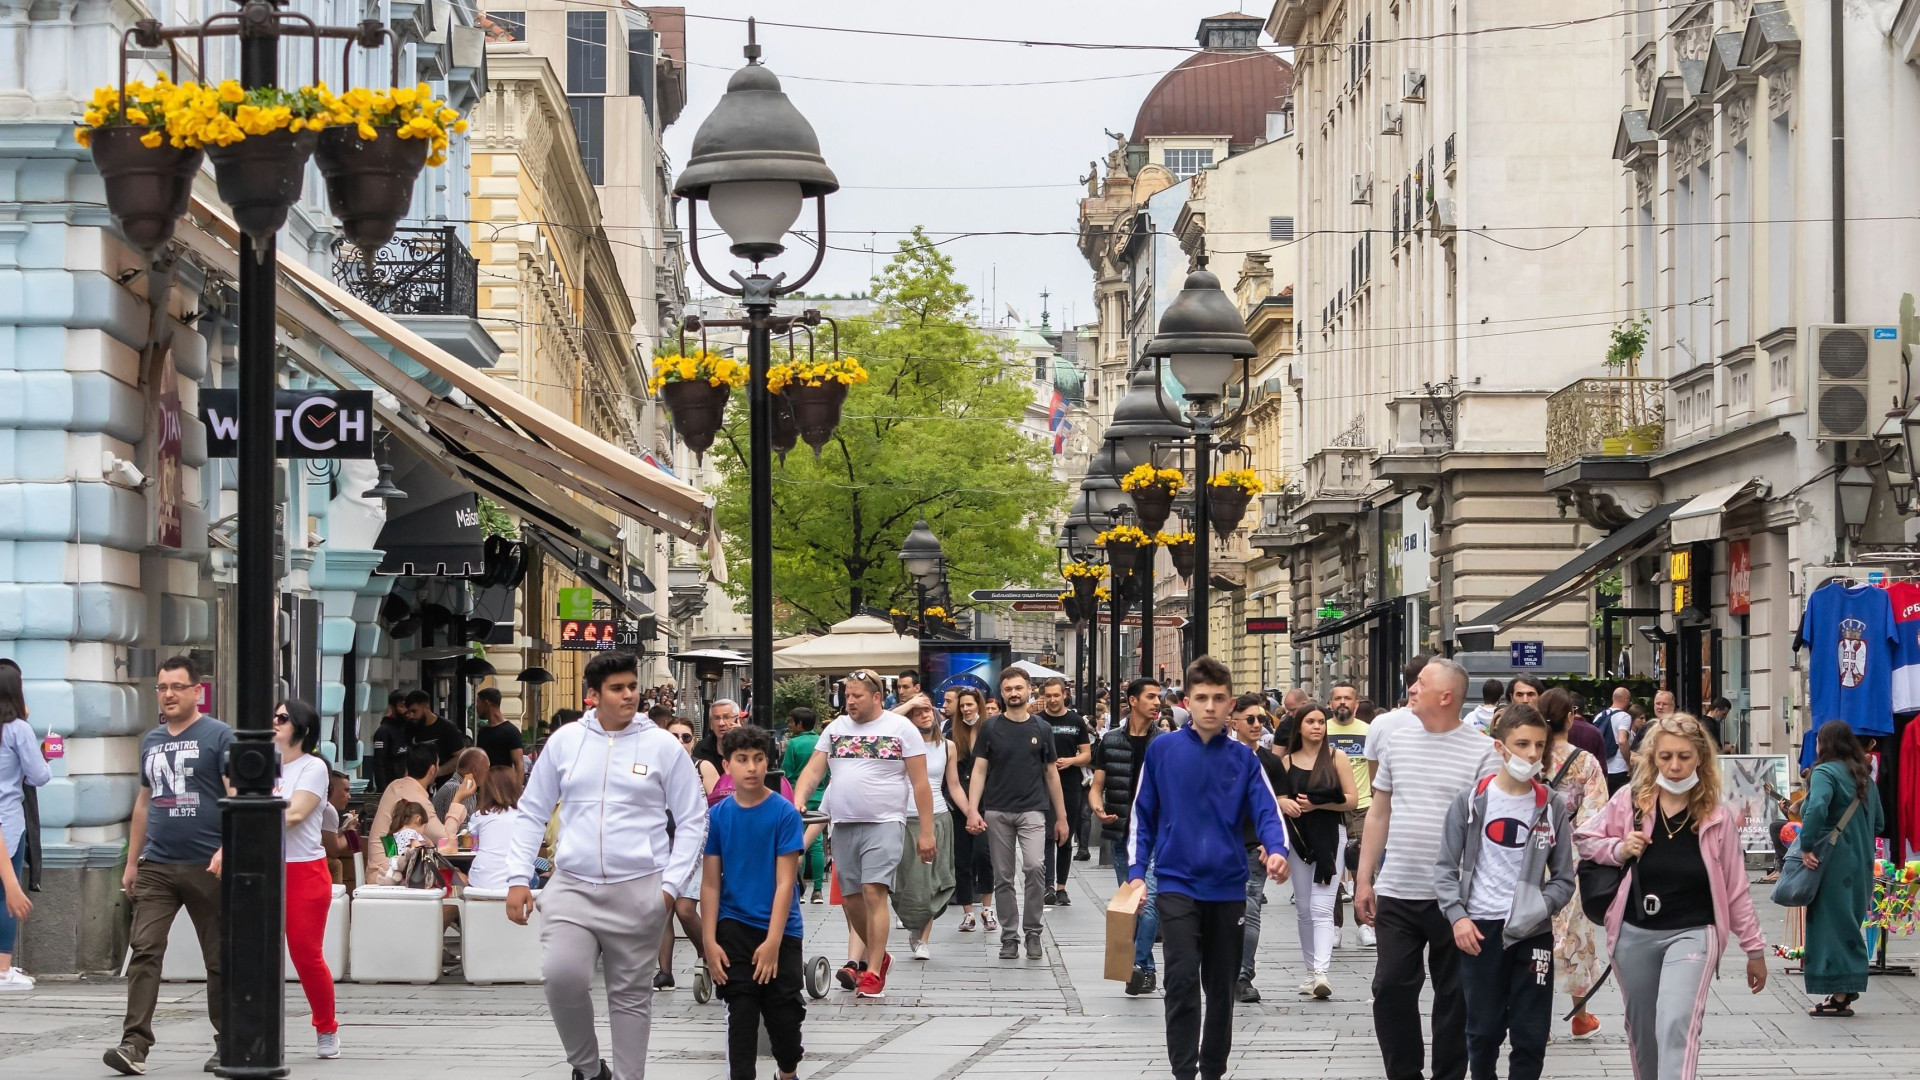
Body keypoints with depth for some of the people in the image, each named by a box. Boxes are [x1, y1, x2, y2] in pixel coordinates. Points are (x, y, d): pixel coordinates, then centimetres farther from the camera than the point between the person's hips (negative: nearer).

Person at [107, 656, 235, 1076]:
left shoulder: (218, 737, -3)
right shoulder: (151, 741, 15)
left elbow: (236, 798, -9)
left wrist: (225, 850, -22)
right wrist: (131, 862, 19)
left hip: (206, 867, -4)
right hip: (156, 866, 5)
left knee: (220, 958, 5)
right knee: (144, 951, -8)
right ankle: (135, 1045, -13)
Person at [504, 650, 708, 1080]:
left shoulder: (663, 746, 1)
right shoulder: (565, 741, 7)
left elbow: (693, 821, 5)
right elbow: (531, 813, 13)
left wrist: (670, 884, -4)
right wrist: (518, 878, 4)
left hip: (638, 892, -1)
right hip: (572, 886, 1)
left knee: (631, 993, 5)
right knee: (562, 975, -18)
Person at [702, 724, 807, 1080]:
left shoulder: (784, 813, -9)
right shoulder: (717, 815, -1)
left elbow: (785, 882, -10)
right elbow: (710, 883, 2)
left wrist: (773, 942, -16)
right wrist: (709, 941, -4)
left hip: (779, 929, -1)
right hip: (734, 926, 1)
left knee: (784, 1015, 4)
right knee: (742, 1011, -4)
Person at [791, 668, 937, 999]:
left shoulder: (901, 729, 0)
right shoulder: (836, 729, 12)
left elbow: (920, 783, 0)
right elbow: (813, 770, 8)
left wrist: (926, 832, -5)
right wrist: (798, 801, -12)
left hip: (884, 824, -5)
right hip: (843, 825, 5)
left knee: (873, 892, -17)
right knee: (850, 899, 8)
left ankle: (873, 972, -14)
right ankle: (876, 956, 29)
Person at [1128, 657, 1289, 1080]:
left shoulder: (1243, 759, 2)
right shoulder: (1162, 750, -2)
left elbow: (1266, 812, -7)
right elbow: (1143, 816, 3)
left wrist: (1277, 850, -27)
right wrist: (1136, 872, -4)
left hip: (1227, 887, 2)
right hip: (1177, 883, -2)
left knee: (1221, 986, 12)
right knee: (1183, 979, -15)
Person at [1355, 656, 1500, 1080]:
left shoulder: (1482, 752, -6)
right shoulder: (1397, 741, 8)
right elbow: (1379, 813, 13)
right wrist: (1364, 879, 9)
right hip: (1396, 893, 4)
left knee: (1454, 994, 6)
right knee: (1390, 986, 4)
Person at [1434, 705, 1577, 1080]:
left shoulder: (1552, 807, 2)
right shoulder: (1471, 801, -1)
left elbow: (1564, 878, 5)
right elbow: (1447, 867, 2)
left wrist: (1540, 907, -13)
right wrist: (1457, 916, -11)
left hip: (1532, 933, 1)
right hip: (1479, 929, -1)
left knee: (1531, 1036, 1)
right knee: (1483, 1031, 8)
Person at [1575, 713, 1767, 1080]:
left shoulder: (1718, 816, -5)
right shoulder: (1629, 800, -3)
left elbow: (1735, 889, 2)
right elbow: (1584, 839, 10)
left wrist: (1755, 949, 6)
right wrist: (1619, 850, -11)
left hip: (1692, 933, -3)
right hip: (1634, 934, 3)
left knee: (1677, 1026, -21)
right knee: (1642, 1031, 17)